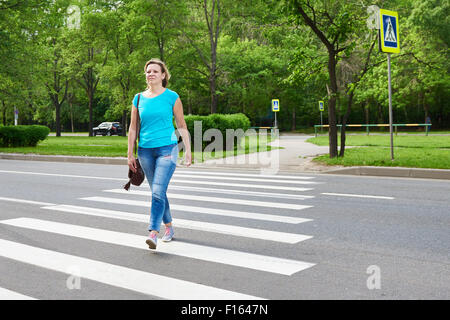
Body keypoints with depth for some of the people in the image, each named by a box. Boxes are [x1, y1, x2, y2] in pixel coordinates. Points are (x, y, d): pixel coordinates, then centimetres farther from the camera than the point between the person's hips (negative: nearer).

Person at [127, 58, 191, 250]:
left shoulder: (172, 97, 0)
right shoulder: (139, 99, 8)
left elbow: (181, 126, 4)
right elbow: (133, 128, 11)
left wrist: (188, 150, -1)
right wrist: (130, 154, 8)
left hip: (167, 149, -4)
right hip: (145, 150, 4)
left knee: (158, 191, -17)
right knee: (157, 192, 12)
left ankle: (153, 233, -21)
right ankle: (169, 227, 29)